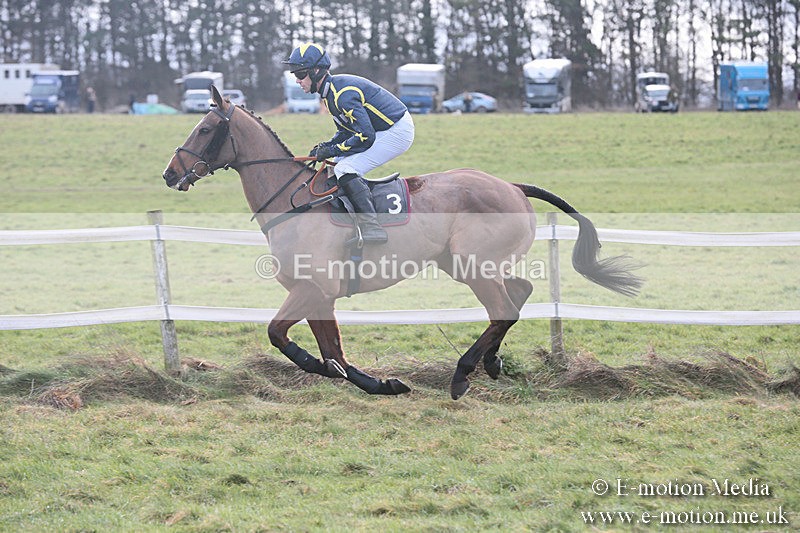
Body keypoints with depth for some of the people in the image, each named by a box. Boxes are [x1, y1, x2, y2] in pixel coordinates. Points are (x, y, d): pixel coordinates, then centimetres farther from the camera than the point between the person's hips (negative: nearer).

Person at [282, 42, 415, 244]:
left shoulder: (342, 93, -24)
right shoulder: (330, 90, 8)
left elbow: (365, 136, -26)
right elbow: (346, 131, 17)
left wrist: (331, 151, -18)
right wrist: (325, 146, 0)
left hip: (398, 132, -11)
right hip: (383, 130, 11)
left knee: (346, 169, -20)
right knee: (339, 163, 17)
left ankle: (371, 226, -27)